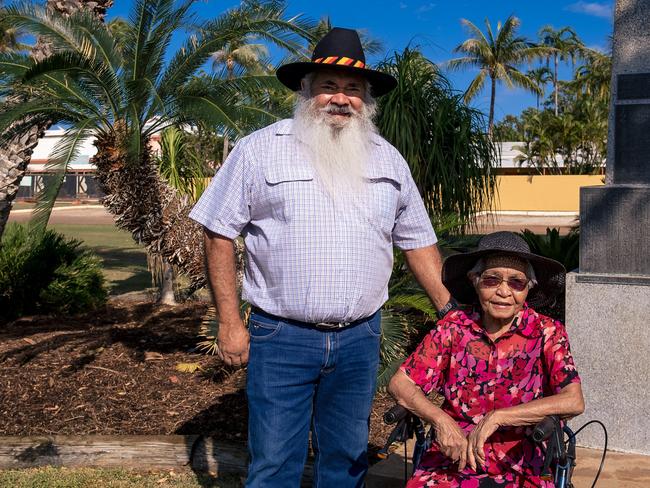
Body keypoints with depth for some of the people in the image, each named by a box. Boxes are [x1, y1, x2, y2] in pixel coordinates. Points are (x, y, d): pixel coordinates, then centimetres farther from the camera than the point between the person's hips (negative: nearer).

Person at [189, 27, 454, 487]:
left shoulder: (388, 159, 9)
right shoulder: (260, 150, -3)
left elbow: (418, 241, 13)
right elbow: (219, 234, -2)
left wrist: (450, 310, 6)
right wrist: (230, 322, -6)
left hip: (359, 339, 4)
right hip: (280, 337, -3)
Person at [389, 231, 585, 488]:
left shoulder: (547, 332, -3)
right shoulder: (454, 327, 0)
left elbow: (573, 402, -16)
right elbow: (400, 383, -2)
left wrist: (495, 418, -20)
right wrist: (441, 420, -19)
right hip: (454, 456, 1)